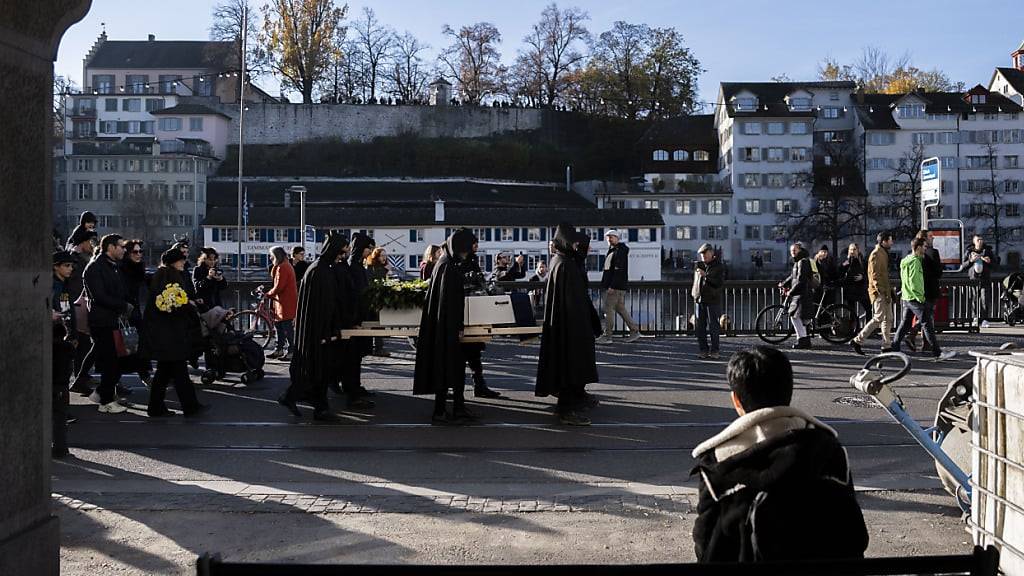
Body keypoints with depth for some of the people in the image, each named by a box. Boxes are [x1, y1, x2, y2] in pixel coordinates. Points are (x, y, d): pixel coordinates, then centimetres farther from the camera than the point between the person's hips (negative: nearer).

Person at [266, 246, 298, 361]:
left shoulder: (282, 267, -16)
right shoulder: (286, 266, 17)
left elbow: (279, 287, -18)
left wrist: (268, 294, -7)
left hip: (286, 302, -11)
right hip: (283, 301, 11)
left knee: (287, 327, -7)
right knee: (279, 325, 16)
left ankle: (291, 352, -5)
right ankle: (279, 349, 23)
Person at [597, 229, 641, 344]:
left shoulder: (620, 251, -13)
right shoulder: (611, 251, 18)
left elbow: (618, 270, -21)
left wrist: (612, 286, -24)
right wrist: (607, 284, 22)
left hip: (616, 286, -10)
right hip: (612, 285, 10)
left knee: (609, 309, -7)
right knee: (620, 308, 13)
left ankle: (607, 336, -3)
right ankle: (635, 331, 17)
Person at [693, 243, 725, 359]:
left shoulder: (718, 266, -2)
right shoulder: (698, 265, 11)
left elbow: (720, 283, -13)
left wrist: (706, 275, -21)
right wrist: (694, 293, 18)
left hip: (713, 301, -4)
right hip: (699, 300, 4)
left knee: (713, 327, -2)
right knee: (700, 327, 5)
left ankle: (714, 351, 6)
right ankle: (703, 350, 13)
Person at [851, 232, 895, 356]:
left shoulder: (884, 253, 18)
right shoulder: (876, 254, -13)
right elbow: (874, 275, -19)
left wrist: (890, 290, 20)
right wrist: (881, 291, -23)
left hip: (885, 291, 10)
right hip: (878, 291, -10)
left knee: (888, 319, 9)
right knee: (878, 318, -10)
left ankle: (886, 346, 12)